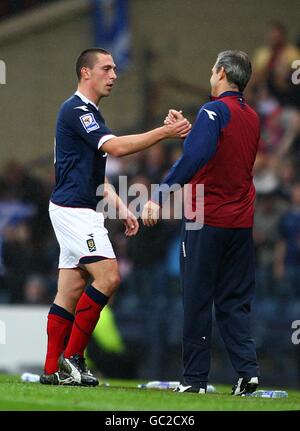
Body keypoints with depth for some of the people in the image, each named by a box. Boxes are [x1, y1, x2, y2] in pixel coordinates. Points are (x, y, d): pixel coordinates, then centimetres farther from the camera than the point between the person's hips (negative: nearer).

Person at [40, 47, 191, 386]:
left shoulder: (89, 113, 20)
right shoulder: (76, 110, -13)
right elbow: (116, 147, -25)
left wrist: (121, 208, 18)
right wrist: (165, 132, -25)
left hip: (80, 211, 10)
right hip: (73, 209, -10)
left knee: (71, 291, 7)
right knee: (107, 277, -15)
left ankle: (53, 370, 7)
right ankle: (72, 356, -10)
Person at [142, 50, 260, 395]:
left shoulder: (214, 111, -11)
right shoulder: (252, 118, 13)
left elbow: (194, 158, -26)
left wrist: (158, 196, -28)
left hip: (206, 221, -6)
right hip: (241, 223, 6)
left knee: (197, 300, 1)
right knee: (234, 301, 10)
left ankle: (195, 377, 3)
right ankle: (248, 370, -3)